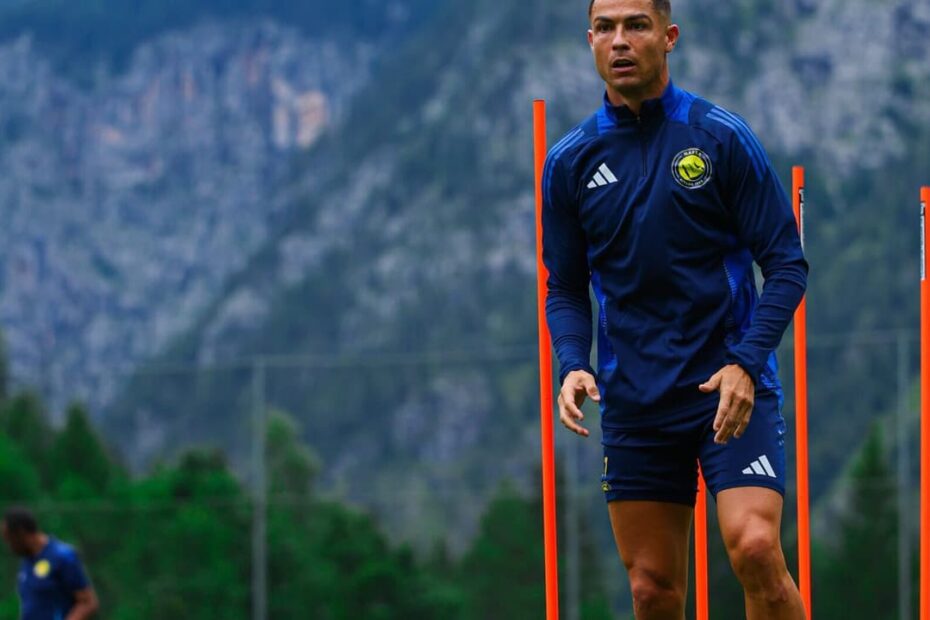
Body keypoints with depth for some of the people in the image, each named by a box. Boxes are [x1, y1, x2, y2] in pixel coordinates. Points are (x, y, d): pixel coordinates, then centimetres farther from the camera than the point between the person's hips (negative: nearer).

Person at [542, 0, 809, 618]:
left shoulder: (722, 138, -3)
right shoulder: (570, 161, 6)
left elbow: (786, 264, -3)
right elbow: (566, 288, 12)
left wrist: (746, 363, -16)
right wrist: (573, 364, -8)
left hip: (732, 385, -3)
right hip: (633, 400, 3)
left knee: (755, 549, -22)